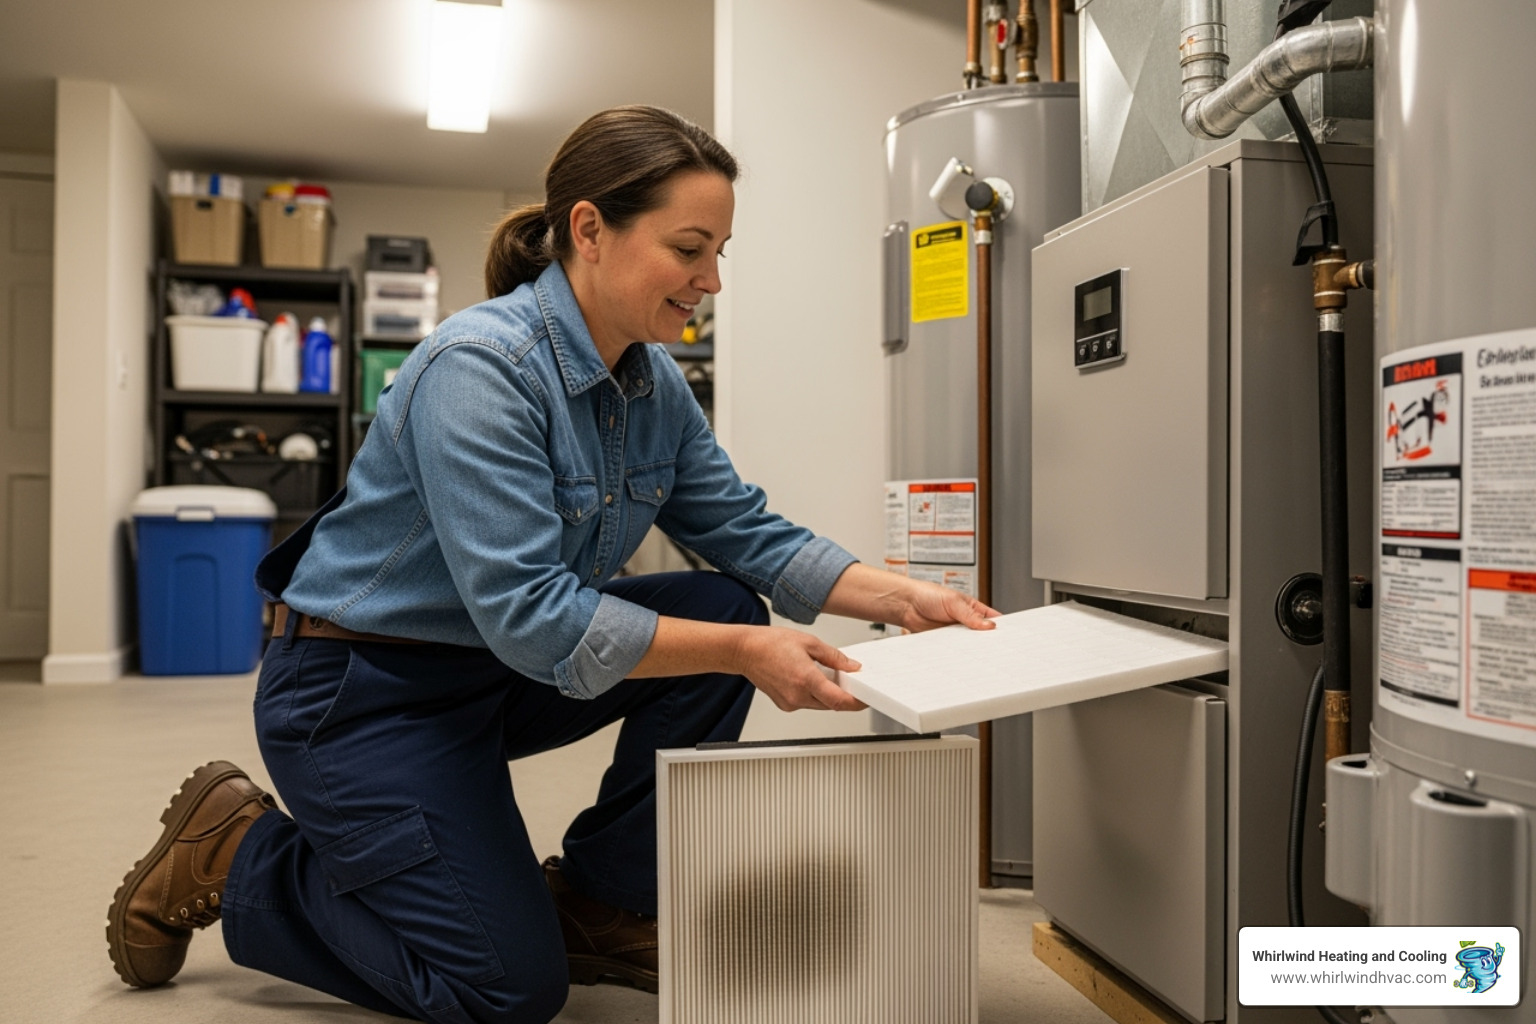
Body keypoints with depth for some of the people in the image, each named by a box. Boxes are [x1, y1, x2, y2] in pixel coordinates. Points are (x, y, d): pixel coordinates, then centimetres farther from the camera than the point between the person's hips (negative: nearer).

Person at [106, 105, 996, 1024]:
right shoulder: (480, 365, -28)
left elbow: (746, 533, -2)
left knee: (723, 604, -10)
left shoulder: (656, 384, -2)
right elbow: (526, 615, -33)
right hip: (362, 690, -8)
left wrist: (900, 598, -15)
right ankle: (233, 852, 11)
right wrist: (742, 654, -34)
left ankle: (602, 905, 6)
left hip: (496, 672, 8)